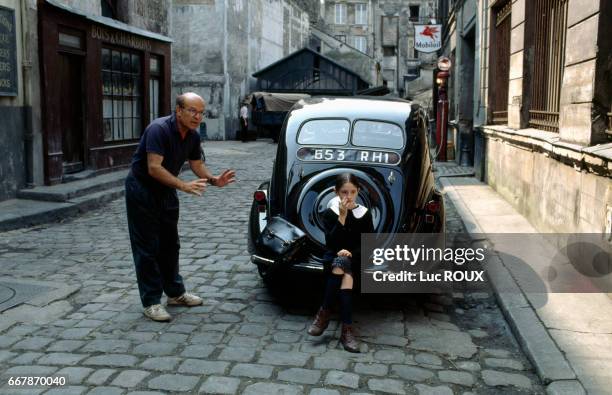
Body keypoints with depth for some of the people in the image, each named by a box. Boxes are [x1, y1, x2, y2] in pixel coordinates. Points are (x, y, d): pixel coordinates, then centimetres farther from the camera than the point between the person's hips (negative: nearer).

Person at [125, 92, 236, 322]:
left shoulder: (193, 136, -1)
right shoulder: (159, 129, -26)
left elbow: (196, 164, 10)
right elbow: (154, 168, -32)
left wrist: (213, 180, -9)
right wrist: (183, 186, -38)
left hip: (165, 191, 8)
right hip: (142, 190, -8)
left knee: (170, 245, 16)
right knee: (147, 248, -3)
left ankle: (175, 293, 29)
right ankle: (150, 302, 5)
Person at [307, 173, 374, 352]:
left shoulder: (365, 214, 0)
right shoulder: (330, 213, -2)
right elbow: (330, 243, -13)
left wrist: (351, 253, -18)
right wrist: (342, 217, -20)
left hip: (356, 258, 0)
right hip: (335, 257, 0)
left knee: (341, 264, -36)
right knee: (346, 275, -35)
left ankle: (324, 313, -31)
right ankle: (347, 328, -36)